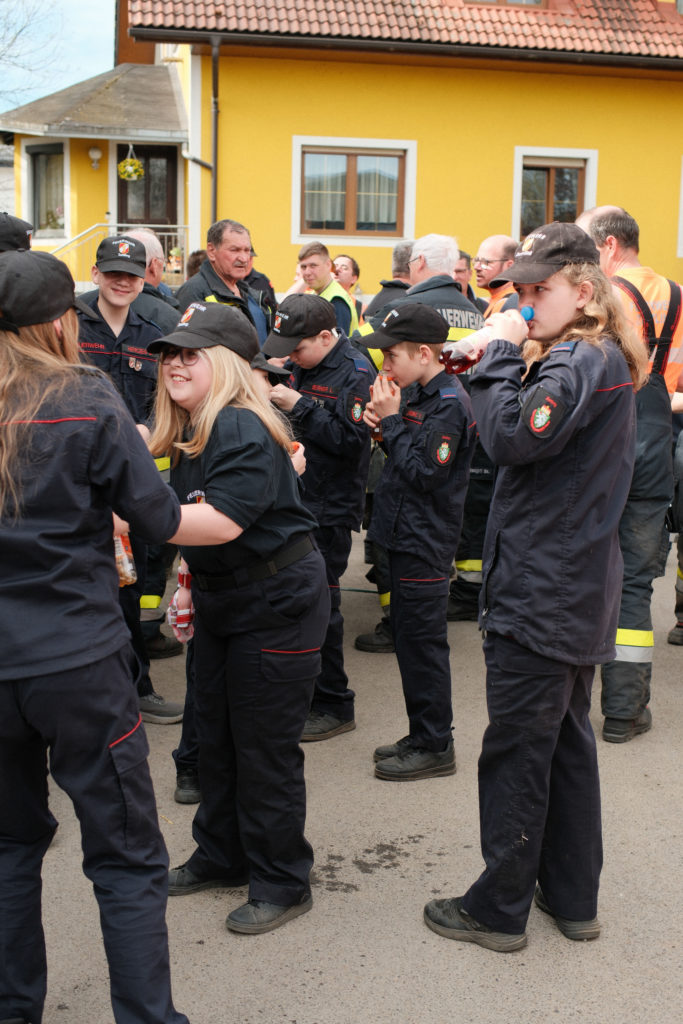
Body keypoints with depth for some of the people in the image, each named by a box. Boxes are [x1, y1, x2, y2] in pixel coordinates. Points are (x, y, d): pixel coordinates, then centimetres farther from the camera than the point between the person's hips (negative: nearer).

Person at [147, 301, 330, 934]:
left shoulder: (242, 430, -22)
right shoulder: (188, 433, 8)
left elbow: (222, 521, -33)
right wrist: (187, 580, 9)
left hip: (276, 604, -9)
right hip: (221, 602, 10)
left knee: (265, 746, 1)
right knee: (214, 734, 18)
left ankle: (282, 884, 18)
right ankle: (221, 857, 36)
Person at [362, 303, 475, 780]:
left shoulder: (448, 405, -18)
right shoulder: (424, 396, 11)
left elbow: (422, 472, -22)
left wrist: (391, 420, -16)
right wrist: (385, 426, 0)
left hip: (425, 545, -10)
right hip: (411, 539, 10)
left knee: (423, 643, -1)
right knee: (412, 640, 16)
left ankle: (435, 747, 10)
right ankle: (423, 735, 28)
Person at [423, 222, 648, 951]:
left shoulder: (581, 363, -17)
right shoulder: (599, 359, 13)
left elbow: (511, 438, -28)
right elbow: (532, 440, 11)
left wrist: (501, 353, -17)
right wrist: (507, 359, -1)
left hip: (540, 593, -10)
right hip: (575, 590, 10)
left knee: (516, 751, 1)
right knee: (566, 739, 17)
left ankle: (499, 909, 15)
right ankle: (573, 896, 29)